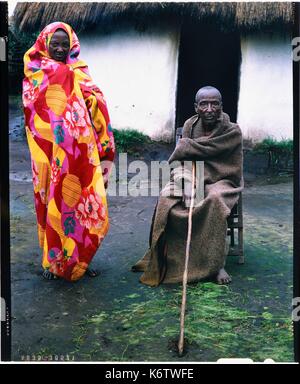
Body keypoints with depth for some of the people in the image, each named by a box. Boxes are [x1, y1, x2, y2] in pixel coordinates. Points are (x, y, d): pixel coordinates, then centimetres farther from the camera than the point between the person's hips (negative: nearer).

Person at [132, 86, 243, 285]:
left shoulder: (232, 131, -10)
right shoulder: (190, 125, 1)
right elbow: (182, 161, -7)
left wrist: (184, 147, -5)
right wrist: (186, 184, -24)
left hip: (222, 181, -3)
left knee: (215, 200, -38)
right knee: (166, 198, -26)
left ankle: (217, 264, -28)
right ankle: (162, 260, -15)